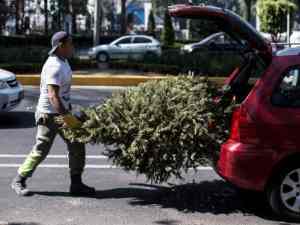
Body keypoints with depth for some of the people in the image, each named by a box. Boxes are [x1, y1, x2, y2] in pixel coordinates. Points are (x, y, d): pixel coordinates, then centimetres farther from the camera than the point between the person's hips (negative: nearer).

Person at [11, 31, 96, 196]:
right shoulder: (54, 67, -23)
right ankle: (19, 181, 13)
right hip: (50, 115, -9)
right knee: (41, 150, -3)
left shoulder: (63, 61, 8)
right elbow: (53, 96, -31)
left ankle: (76, 184, 12)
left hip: (63, 112, 9)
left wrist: (68, 113, 22)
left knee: (77, 147, 6)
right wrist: (67, 117, -37)